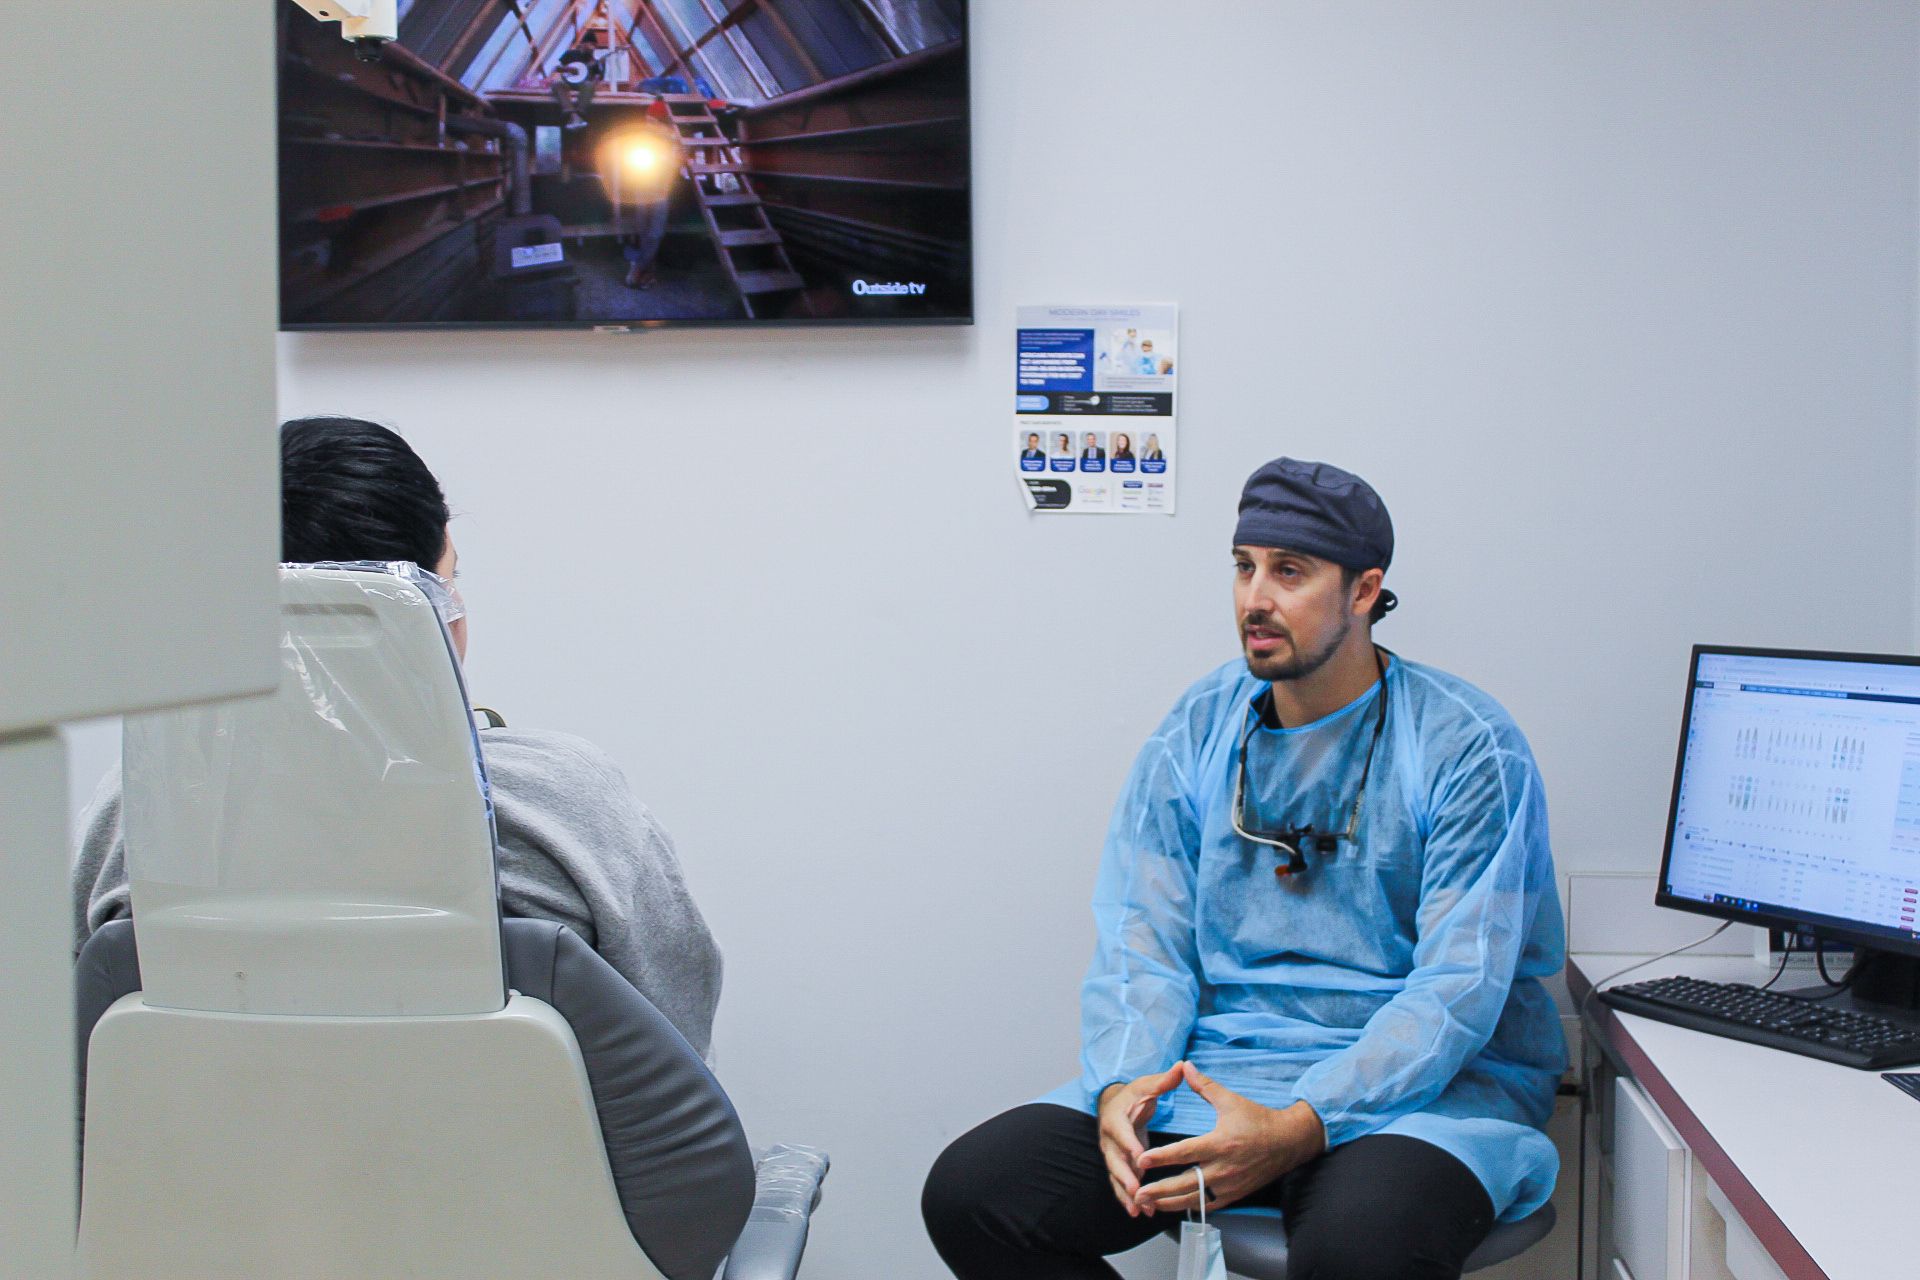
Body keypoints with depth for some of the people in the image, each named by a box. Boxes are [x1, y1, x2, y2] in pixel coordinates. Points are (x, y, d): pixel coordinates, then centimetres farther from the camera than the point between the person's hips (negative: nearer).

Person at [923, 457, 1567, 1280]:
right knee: (969, 1192, -14)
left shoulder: (1469, 749, -7)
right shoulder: (1196, 735, 8)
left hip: (1416, 1087, -5)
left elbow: (1458, 987, -14)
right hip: (1213, 1074, 5)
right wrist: (1124, 1084, -17)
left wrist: (1296, 1129, -27)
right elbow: (1142, 943, 5)